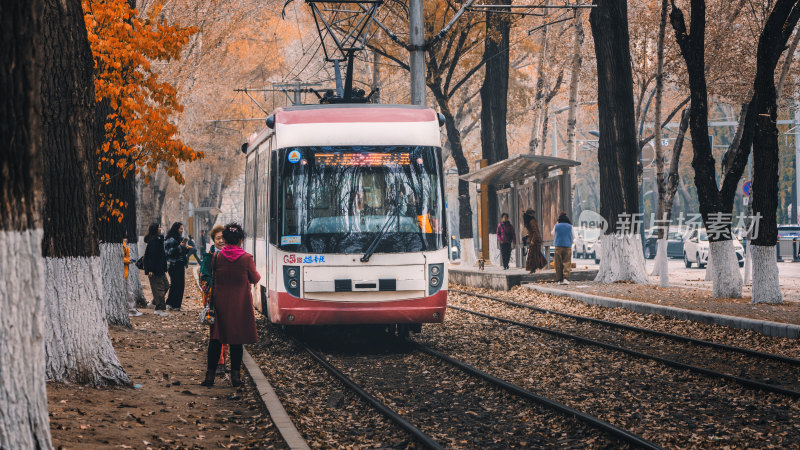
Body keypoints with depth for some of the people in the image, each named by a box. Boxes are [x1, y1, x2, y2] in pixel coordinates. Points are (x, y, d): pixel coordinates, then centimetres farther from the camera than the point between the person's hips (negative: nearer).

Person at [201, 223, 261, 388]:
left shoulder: (216, 256, -6)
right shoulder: (246, 258, -11)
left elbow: (211, 276, 3)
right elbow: (254, 279, 1)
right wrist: (257, 274, 23)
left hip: (220, 302, 1)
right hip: (240, 304, -1)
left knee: (216, 339, 8)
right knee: (237, 340, 8)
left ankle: (210, 374, 7)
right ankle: (235, 375, 9)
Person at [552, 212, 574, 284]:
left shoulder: (557, 226, -1)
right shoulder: (570, 226, -1)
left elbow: (553, 233, 17)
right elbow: (573, 236, 9)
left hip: (558, 246, 0)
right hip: (567, 246, 0)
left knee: (559, 263, 6)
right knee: (567, 263, -1)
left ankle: (559, 279, 4)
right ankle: (566, 278, -17)